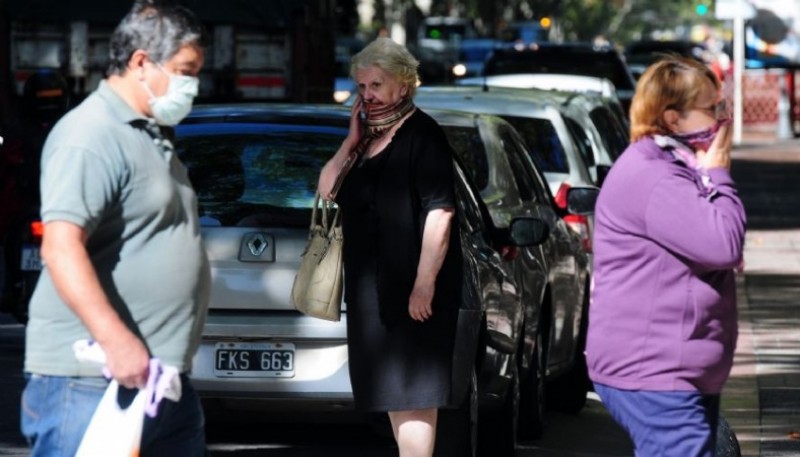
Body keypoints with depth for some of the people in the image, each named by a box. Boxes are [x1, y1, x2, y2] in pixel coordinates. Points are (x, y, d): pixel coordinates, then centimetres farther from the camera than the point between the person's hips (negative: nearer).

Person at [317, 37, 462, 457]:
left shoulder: (421, 135, -11)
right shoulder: (368, 140, 15)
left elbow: (440, 212, -18)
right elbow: (326, 190, 13)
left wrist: (424, 284, -23)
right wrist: (351, 142, 2)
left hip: (410, 289, -9)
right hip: (372, 288, 9)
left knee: (412, 393, -10)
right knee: (391, 391, 14)